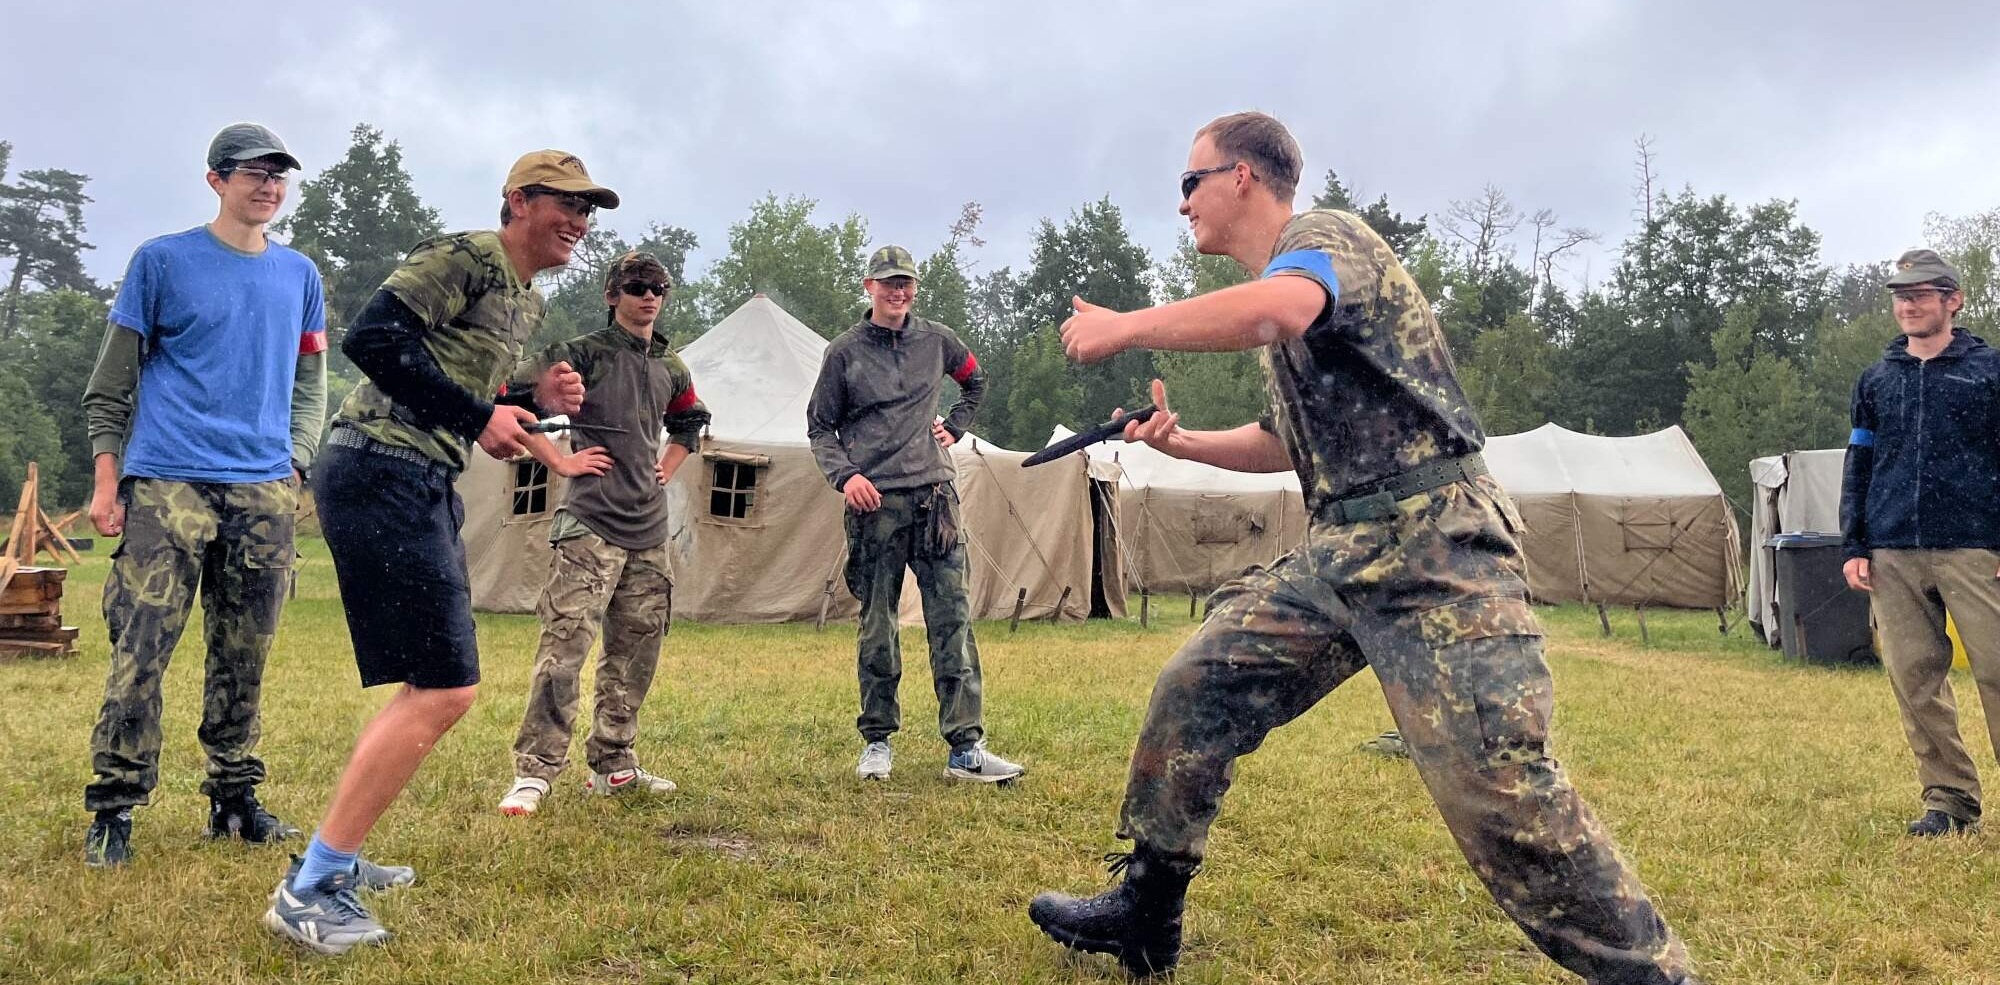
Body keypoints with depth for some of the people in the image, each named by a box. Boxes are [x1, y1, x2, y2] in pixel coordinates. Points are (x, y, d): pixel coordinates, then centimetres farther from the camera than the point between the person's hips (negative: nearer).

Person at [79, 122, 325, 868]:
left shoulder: (300, 276, 14)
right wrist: (107, 479, -3)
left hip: (263, 493, 4)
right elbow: (111, 382, 4)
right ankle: (114, 810, 4)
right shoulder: (162, 262, 3)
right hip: (166, 484, -3)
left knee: (244, 658, 8)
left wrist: (293, 464, 4)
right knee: (141, 651, -7)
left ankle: (234, 799, 18)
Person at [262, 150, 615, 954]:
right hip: (381, 474, -11)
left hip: (426, 486, 11)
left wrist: (538, 401, 6)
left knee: (434, 687, 16)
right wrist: (477, 417, -18)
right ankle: (307, 890, -3)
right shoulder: (467, 257, -9)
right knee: (445, 690, -12)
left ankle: (336, 856, 28)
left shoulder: (526, 303, 19)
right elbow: (371, 337, -20)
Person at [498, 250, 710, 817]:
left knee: (634, 654, 11)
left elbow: (690, 421, 33)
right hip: (591, 524, -7)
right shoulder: (584, 354, -5)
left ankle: (613, 766, 22)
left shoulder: (670, 368, 14)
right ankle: (534, 773, -9)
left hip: (649, 530, 7)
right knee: (564, 648, -13)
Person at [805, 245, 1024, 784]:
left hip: (935, 497, 2)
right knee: (877, 627, 4)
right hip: (874, 503, -2)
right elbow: (820, 426, 8)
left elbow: (976, 381, 31)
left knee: (952, 621, -4)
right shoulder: (845, 351, 5)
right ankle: (877, 741, 16)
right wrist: (844, 474, -9)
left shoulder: (936, 340, 11)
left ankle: (967, 748, -3)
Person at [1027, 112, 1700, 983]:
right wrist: (1184, 443, 20)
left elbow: (1273, 311, -32)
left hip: (1431, 540, -9)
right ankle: (1144, 912, 16)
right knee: (1196, 688, 5)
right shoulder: (1273, 282, 22)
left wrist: (1124, 328, -21)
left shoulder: (1324, 233, -6)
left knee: (1499, 783, -15)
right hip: (1341, 549, 9)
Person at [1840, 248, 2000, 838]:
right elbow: (1857, 468, 16)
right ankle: (1949, 799, 13)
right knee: (1915, 682, 3)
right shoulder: (1876, 380, 15)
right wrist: (1853, 547, 8)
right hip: (1892, 555, 3)